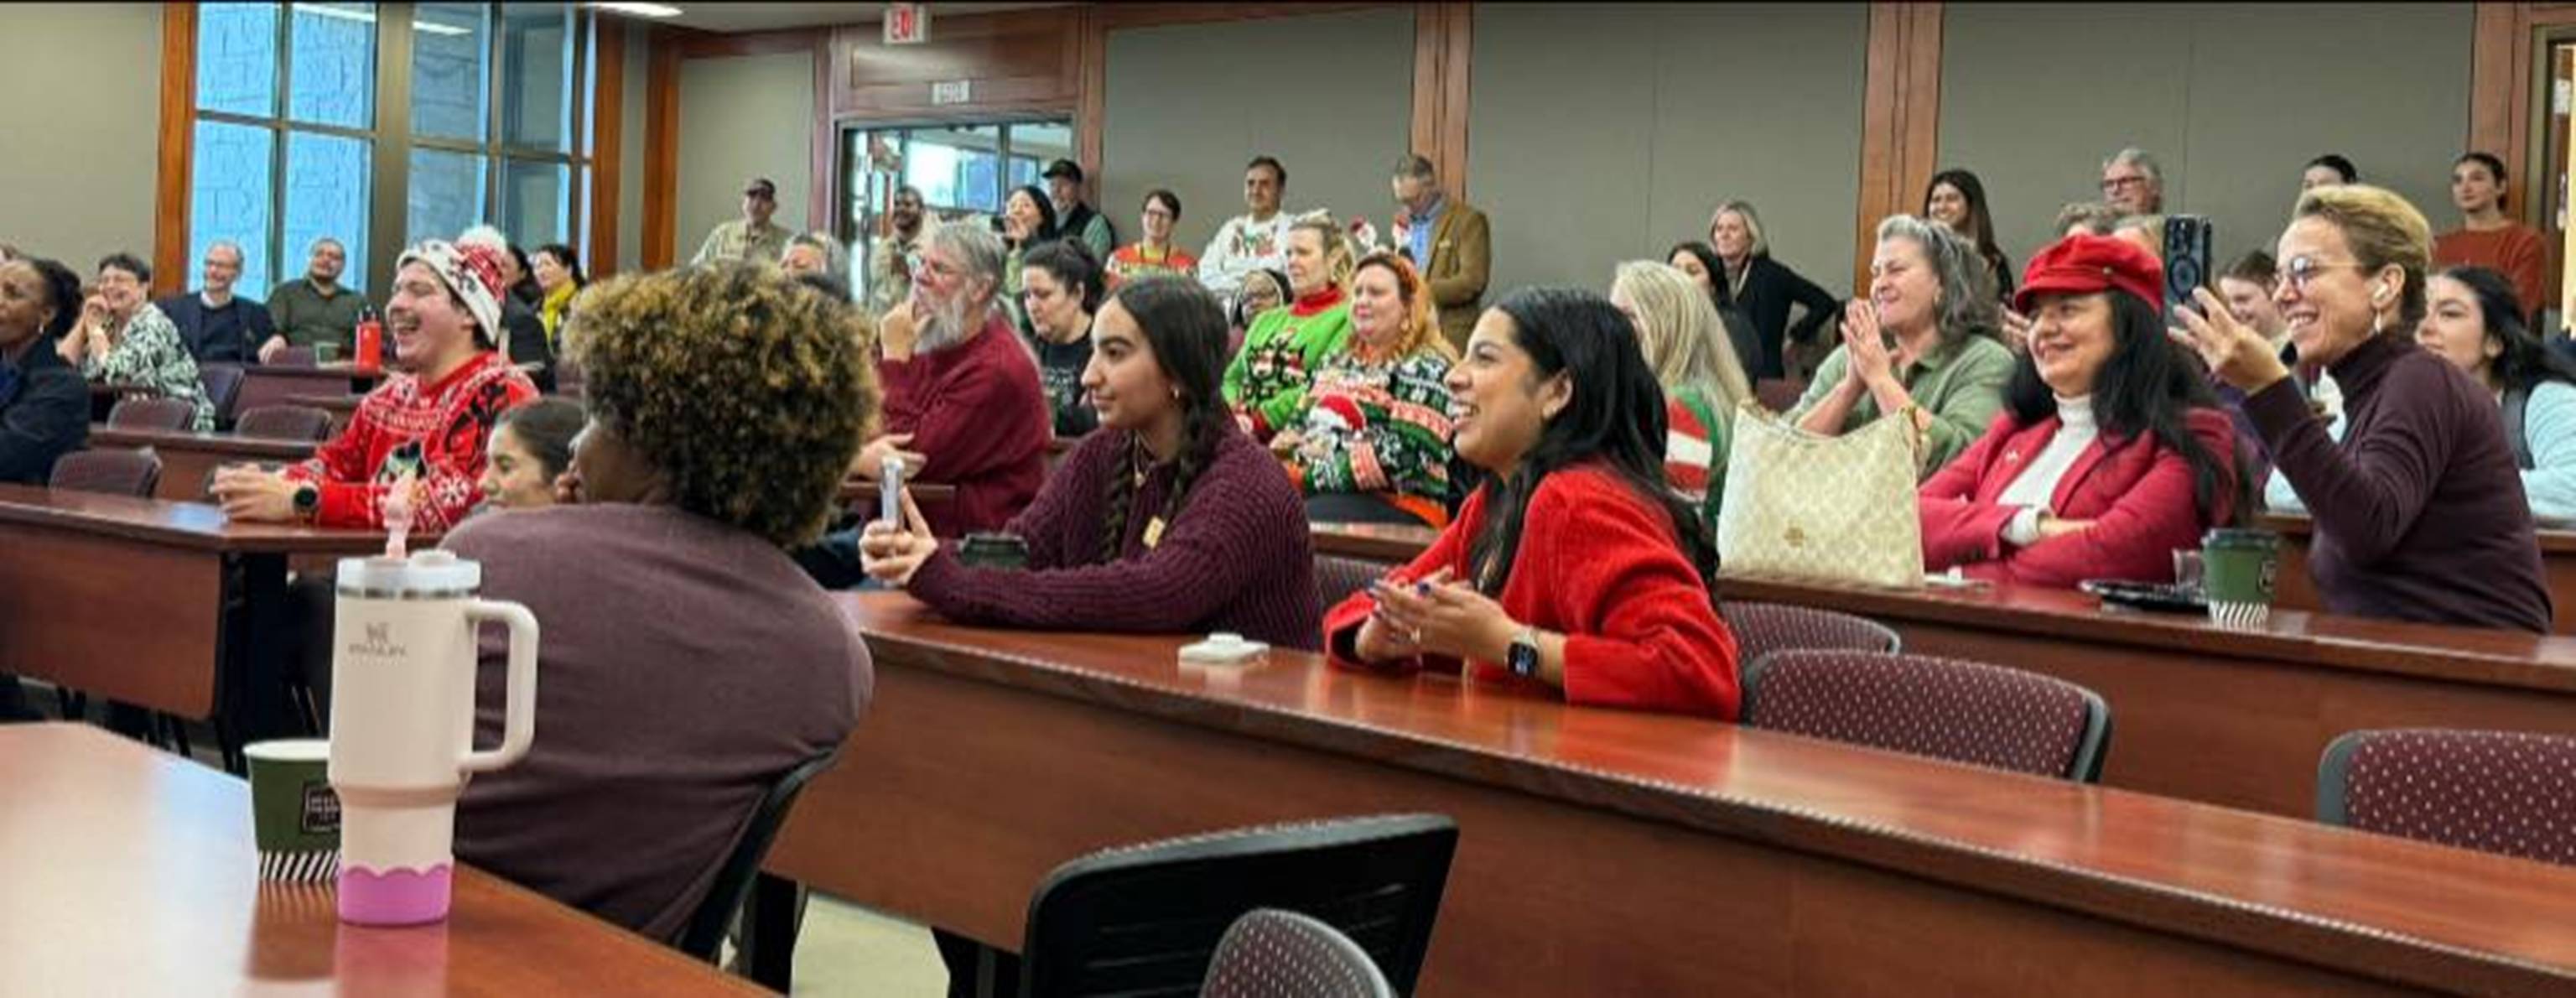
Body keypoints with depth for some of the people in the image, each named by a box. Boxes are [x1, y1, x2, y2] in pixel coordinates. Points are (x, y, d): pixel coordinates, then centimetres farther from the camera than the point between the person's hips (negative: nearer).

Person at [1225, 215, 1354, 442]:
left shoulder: (1346, 318, 2)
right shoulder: (1267, 320, 26)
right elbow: (1232, 378, 22)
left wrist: (1260, 421, -14)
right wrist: (1233, 414, -1)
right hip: (1245, 437, 6)